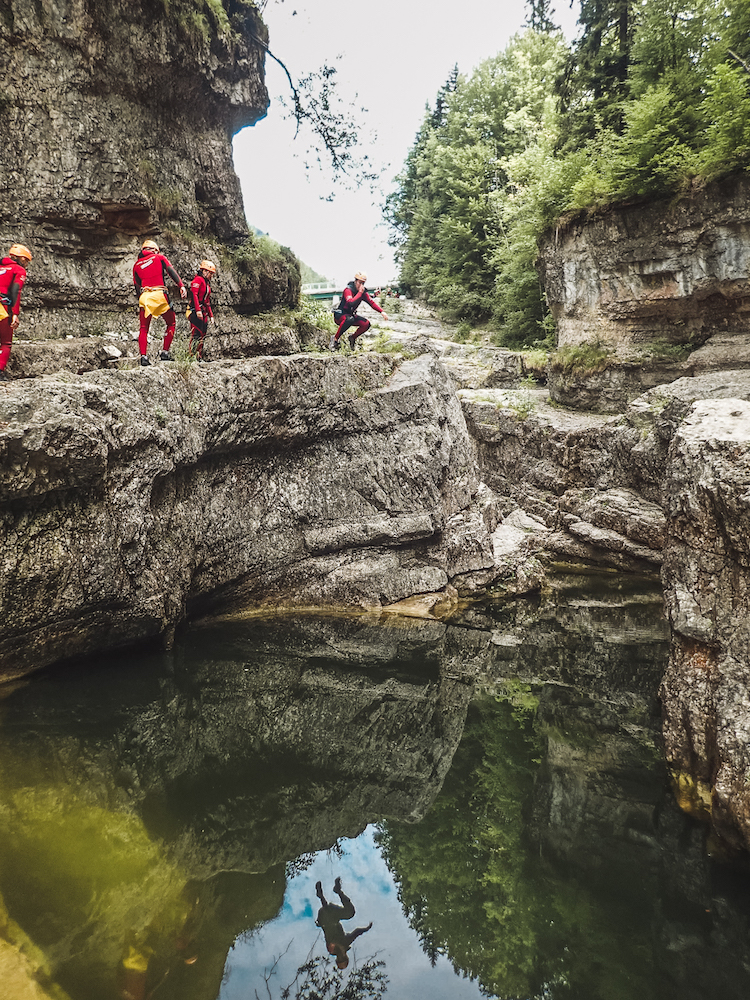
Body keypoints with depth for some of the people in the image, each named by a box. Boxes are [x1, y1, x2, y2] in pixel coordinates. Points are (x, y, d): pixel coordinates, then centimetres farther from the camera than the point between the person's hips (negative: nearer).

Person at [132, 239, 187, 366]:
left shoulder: (136, 265, 21)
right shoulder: (159, 257, 14)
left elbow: (137, 288, 17)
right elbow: (171, 272, -2)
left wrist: (140, 301, 22)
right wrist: (181, 286, -10)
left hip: (144, 296, 3)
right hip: (159, 294, -3)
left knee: (144, 328, 8)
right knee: (171, 323, 13)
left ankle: (143, 356, -5)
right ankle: (165, 352, 5)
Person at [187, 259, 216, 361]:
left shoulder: (207, 283, 25)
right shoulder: (198, 279, -5)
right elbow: (194, 295, -17)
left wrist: (211, 315, 23)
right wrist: (198, 310, -25)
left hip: (203, 313, 10)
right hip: (196, 312, -10)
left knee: (202, 335, 7)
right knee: (196, 334, -16)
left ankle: (199, 357, 10)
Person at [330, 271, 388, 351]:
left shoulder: (363, 292, 2)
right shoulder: (348, 290, -20)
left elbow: (371, 303, 5)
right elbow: (351, 303, -36)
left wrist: (382, 312, -7)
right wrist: (360, 292, -30)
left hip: (351, 315, 7)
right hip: (340, 314, -7)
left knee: (366, 324, -14)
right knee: (349, 319, -41)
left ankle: (353, 337, 10)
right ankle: (335, 339, -24)